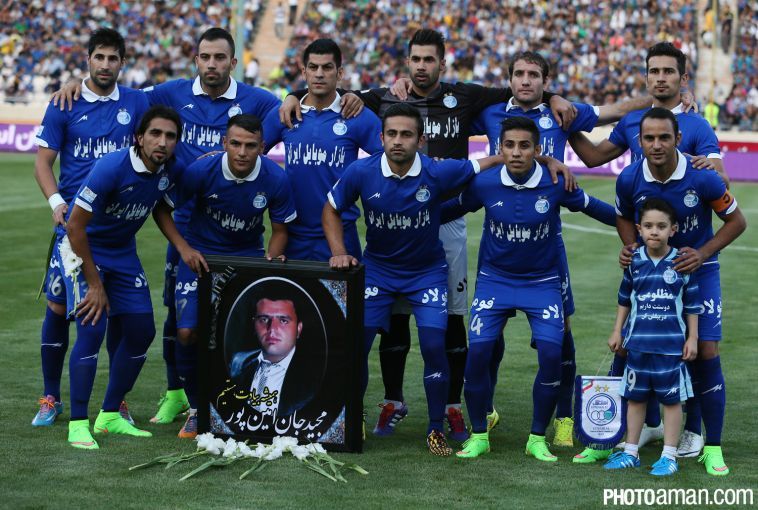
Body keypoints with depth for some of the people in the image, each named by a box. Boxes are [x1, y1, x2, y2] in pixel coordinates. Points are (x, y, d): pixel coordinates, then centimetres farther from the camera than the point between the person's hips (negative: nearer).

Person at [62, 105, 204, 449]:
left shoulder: (171, 171, -10)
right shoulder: (112, 167, -29)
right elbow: (75, 226, -24)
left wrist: (183, 246, 0)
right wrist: (95, 284, -20)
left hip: (123, 253, 7)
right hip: (81, 249, -7)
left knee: (141, 332, 4)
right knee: (92, 328, -19)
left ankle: (110, 415, 19)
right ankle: (78, 424, -11)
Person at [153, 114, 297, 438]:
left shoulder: (275, 179, -16)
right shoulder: (202, 171, -20)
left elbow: (280, 230, -1)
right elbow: (161, 209, -6)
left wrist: (270, 262, -19)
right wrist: (184, 249, -14)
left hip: (249, 256, 0)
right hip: (201, 254, 0)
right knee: (188, 332, -12)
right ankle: (197, 408, 9)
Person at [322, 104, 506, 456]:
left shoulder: (438, 173, -21)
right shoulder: (361, 173, -17)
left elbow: (490, 163, -11)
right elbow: (332, 210, 0)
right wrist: (339, 252, -12)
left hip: (427, 271, -1)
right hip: (377, 268, 1)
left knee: (434, 346, -11)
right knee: (355, 343, -4)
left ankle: (436, 429, 6)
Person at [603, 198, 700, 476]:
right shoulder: (634, 261, 1)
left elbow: (692, 304, 1)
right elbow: (624, 299, 13)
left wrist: (692, 338, 0)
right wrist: (617, 331, 13)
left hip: (671, 346, -3)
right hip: (638, 343, 3)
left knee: (672, 399, 4)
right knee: (635, 398, 12)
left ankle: (669, 456, 11)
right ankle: (630, 453, 22)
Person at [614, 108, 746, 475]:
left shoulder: (702, 178, -21)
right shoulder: (629, 180, -14)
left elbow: (736, 221, -7)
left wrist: (701, 254, -18)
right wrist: (631, 248, -11)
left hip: (698, 271, -2)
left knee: (706, 353, -9)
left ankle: (712, 448, 1)